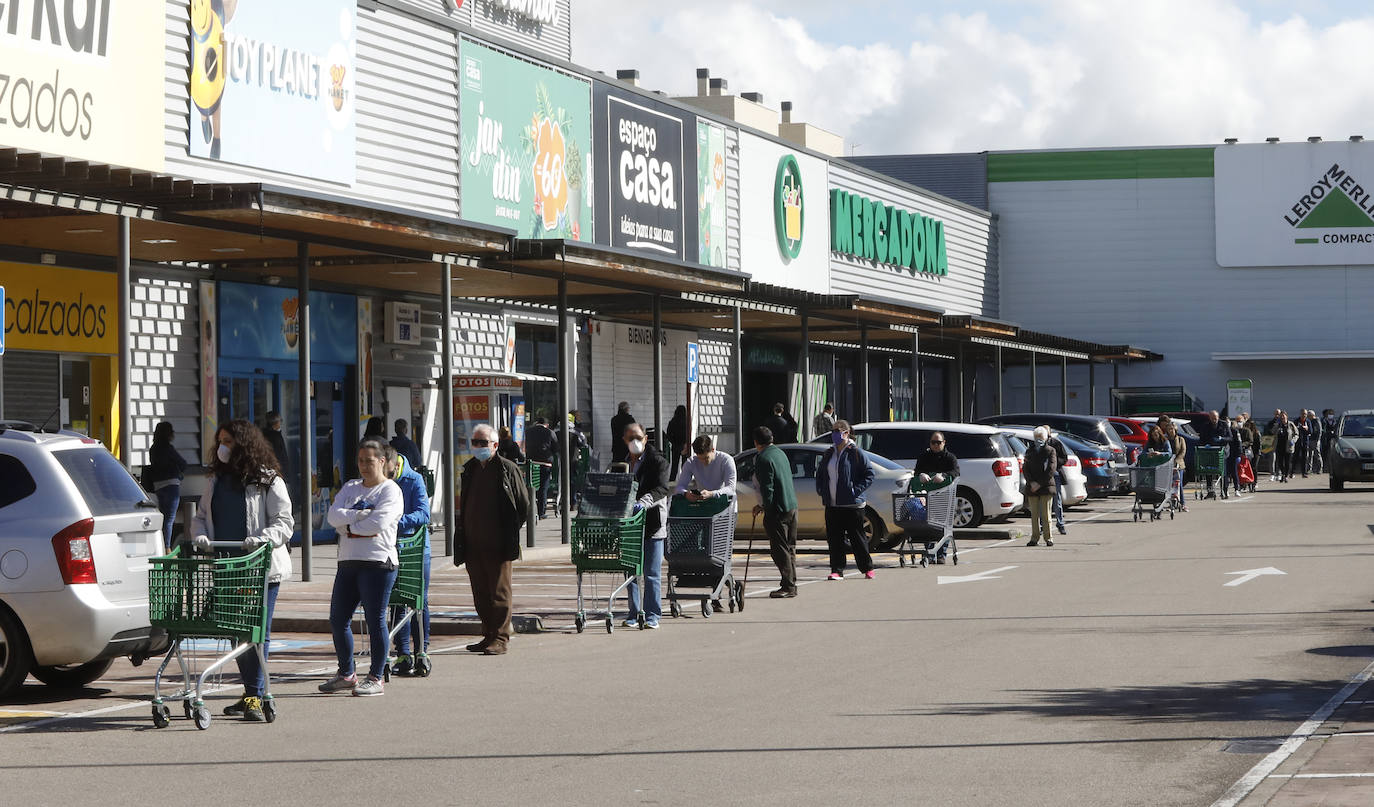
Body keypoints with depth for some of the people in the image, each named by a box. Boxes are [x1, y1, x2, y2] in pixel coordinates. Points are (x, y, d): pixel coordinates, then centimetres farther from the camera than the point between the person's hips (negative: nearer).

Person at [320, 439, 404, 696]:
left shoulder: (390, 490, -2)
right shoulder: (350, 487, 17)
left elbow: (378, 523, -17)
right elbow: (333, 516, 2)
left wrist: (348, 526, -5)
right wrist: (358, 515, -11)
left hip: (378, 562, -7)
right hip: (348, 561, 7)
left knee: (375, 620, -5)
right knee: (338, 619, 8)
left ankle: (375, 678, 3)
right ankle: (346, 675, 22)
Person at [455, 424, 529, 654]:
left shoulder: (508, 469, -4)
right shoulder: (470, 469, 14)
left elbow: (523, 504, 0)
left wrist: (510, 531, 0)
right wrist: (463, 535, 15)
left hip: (498, 544, -6)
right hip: (473, 544, 6)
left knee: (499, 592, -5)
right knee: (480, 593, 10)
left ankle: (501, 638, -2)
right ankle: (489, 635, 17)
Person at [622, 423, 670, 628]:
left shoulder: (658, 460, -3)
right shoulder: (621, 461, 14)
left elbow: (661, 488, -16)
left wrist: (643, 502, -32)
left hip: (652, 521, -5)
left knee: (652, 573, -3)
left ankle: (652, 615, 1)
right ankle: (634, 613, 14)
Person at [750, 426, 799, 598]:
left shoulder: (763, 458, -14)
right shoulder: (780, 453, 15)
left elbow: (767, 488, -19)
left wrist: (766, 509, -14)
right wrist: (762, 505, 23)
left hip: (777, 511, -9)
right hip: (792, 506, 9)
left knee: (780, 550, -5)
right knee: (789, 548, 14)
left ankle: (788, 586, -5)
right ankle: (791, 585, 19)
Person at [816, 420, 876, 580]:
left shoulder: (855, 453, -5)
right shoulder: (828, 454, 14)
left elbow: (869, 474, -7)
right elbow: (820, 474, 27)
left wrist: (857, 489, -14)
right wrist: (820, 489, 11)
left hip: (852, 504, -6)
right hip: (832, 504, 6)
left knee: (857, 537, 2)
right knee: (834, 538, 2)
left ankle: (867, 568, 15)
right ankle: (837, 570, 7)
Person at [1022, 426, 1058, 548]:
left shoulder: (1050, 451, 2)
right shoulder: (1029, 451, 13)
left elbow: (1051, 469, -6)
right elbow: (1025, 469, 7)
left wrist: (1040, 483, -12)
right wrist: (1031, 482, -10)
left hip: (1046, 486, -3)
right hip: (1032, 487, 3)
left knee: (1046, 514, -4)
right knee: (1034, 514, 4)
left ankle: (1048, 538, 1)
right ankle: (1034, 538, 8)